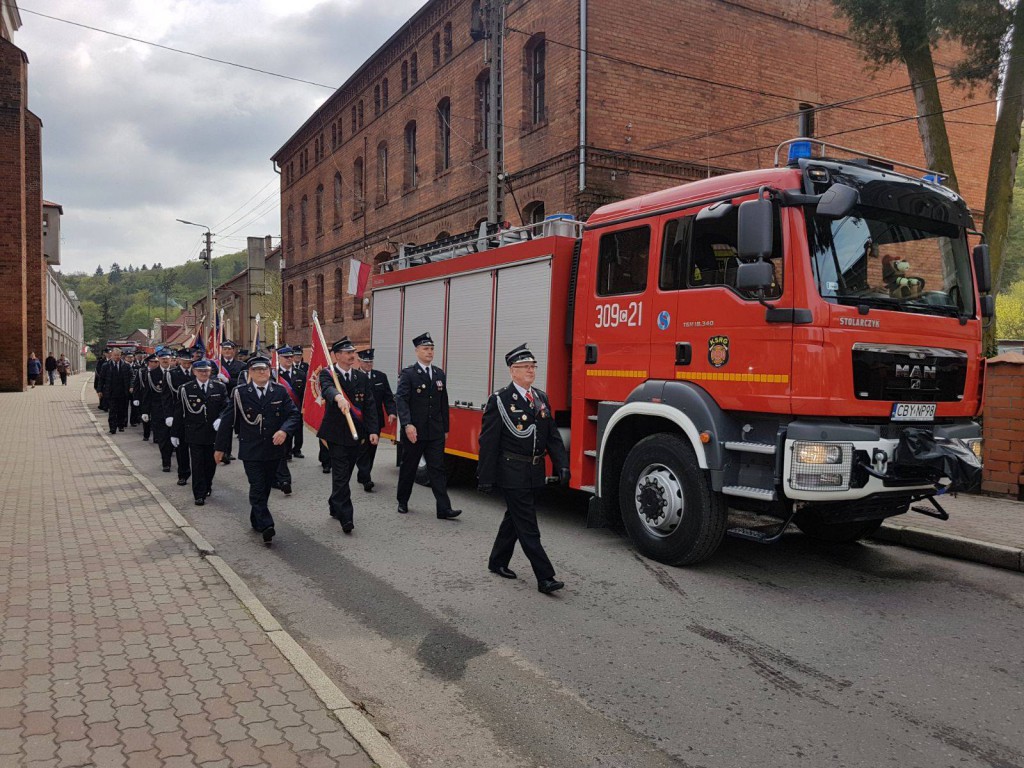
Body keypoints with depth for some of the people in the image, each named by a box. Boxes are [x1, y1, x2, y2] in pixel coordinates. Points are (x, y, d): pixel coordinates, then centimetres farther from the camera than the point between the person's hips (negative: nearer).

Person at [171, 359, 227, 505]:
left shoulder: (220, 387, 3)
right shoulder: (185, 389, -1)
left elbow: (226, 407, 3)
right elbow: (179, 413, 1)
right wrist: (175, 433, 1)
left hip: (213, 432, 2)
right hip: (194, 434, -2)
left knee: (211, 463, 11)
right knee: (197, 464, 0)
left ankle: (207, 486, 35)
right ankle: (199, 494, 7)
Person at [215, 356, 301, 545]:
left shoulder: (280, 391, 3)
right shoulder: (239, 393, -2)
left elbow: (294, 414, 1)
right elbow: (227, 420, 2)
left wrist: (284, 430, -19)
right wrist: (219, 447, 4)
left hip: (273, 450, 3)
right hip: (251, 451, -2)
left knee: (265, 488, 13)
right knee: (257, 488, -9)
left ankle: (256, 521, 30)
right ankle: (266, 526, -11)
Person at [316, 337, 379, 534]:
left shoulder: (362, 377, 9)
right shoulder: (327, 374, -5)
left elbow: (370, 405, 4)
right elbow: (327, 389, -29)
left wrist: (373, 431, -7)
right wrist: (338, 397, -53)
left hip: (356, 434, 5)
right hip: (336, 434, -5)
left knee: (344, 474, 15)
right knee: (341, 476, -8)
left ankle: (335, 507, 33)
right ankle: (345, 517, -6)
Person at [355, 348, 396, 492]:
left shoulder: (381, 377, 7)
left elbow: (388, 397, 4)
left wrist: (391, 412, -12)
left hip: (376, 421, 5)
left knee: (371, 450, 12)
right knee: (362, 450, -7)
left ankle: (362, 476, 26)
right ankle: (366, 480, -8)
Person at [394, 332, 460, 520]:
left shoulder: (439, 374, 11)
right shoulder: (408, 374, -6)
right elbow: (401, 400, -15)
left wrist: (445, 428, 12)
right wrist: (407, 424, -27)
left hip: (435, 432, 4)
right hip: (414, 431, -4)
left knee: (437, 469, -1)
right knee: (408, 468, 11)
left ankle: (444, 509, -3)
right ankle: (402, 502, 29)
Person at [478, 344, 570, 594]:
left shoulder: (541, 398, 9)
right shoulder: (500, 400, -10)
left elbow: (553, 435, 10)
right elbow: (488, 441, -11)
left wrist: (561, 465, -1)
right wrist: (486, 477, -13)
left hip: (534, 474, 7)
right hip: (512, 473, -7)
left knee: (514, 518, 18)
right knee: (528, 527, -4)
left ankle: (497, 562, 34)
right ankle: (545, 577, 0)